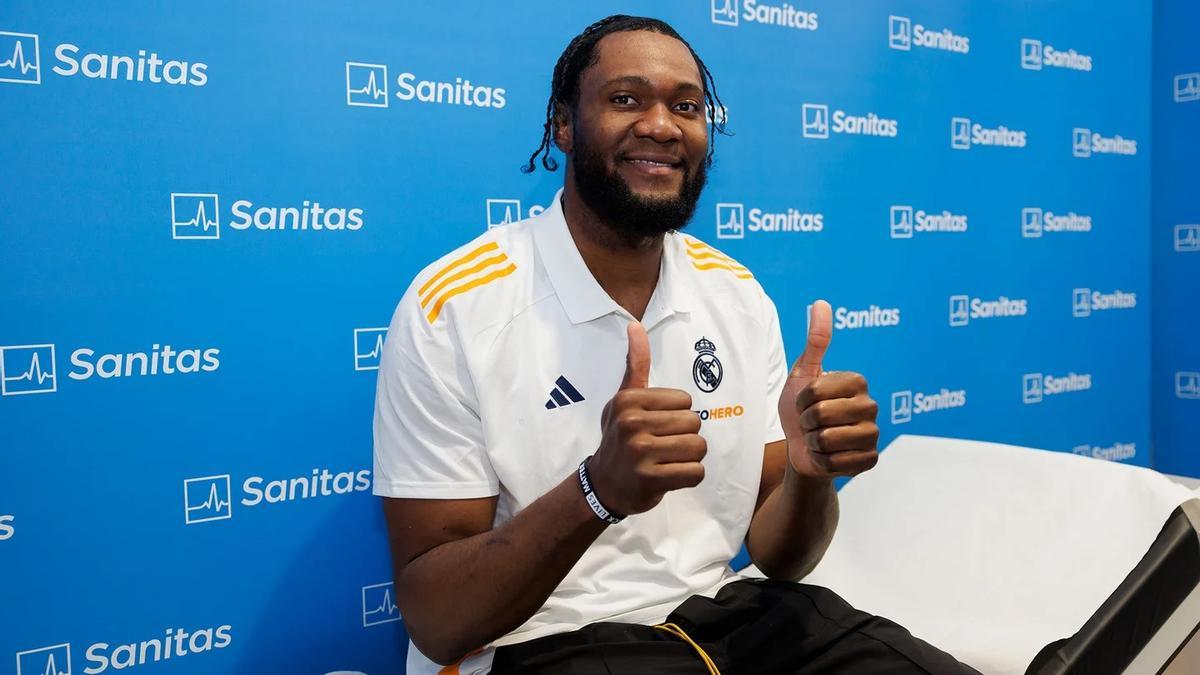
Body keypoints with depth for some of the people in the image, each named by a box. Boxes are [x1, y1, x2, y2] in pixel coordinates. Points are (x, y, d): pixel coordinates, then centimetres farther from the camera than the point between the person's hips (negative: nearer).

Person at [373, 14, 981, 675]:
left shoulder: (740, 296, 3)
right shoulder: (452, 306, -14)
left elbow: (774, 554, 5)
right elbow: (434, 620, -14)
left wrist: (810, 471, -17)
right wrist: (599, 489, -31)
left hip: (726, 612, 5)